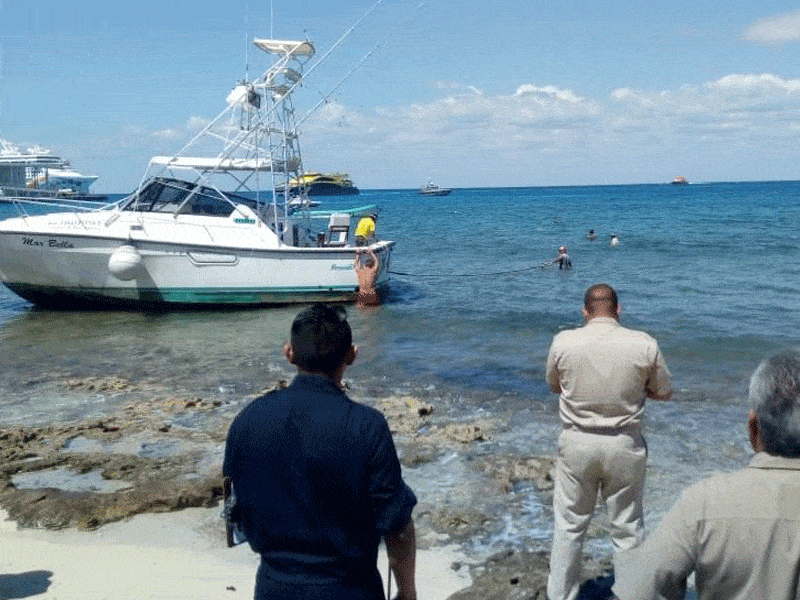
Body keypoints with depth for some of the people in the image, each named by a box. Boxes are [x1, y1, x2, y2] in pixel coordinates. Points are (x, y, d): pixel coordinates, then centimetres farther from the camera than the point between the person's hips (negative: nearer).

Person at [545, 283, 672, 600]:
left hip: (577, 444, 0)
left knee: (568, 526, 14)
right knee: (627, 529, 15)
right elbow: (664, 392, 1)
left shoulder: (563, 342, -10)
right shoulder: (644, 345, -11)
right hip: (624, 447, 0)